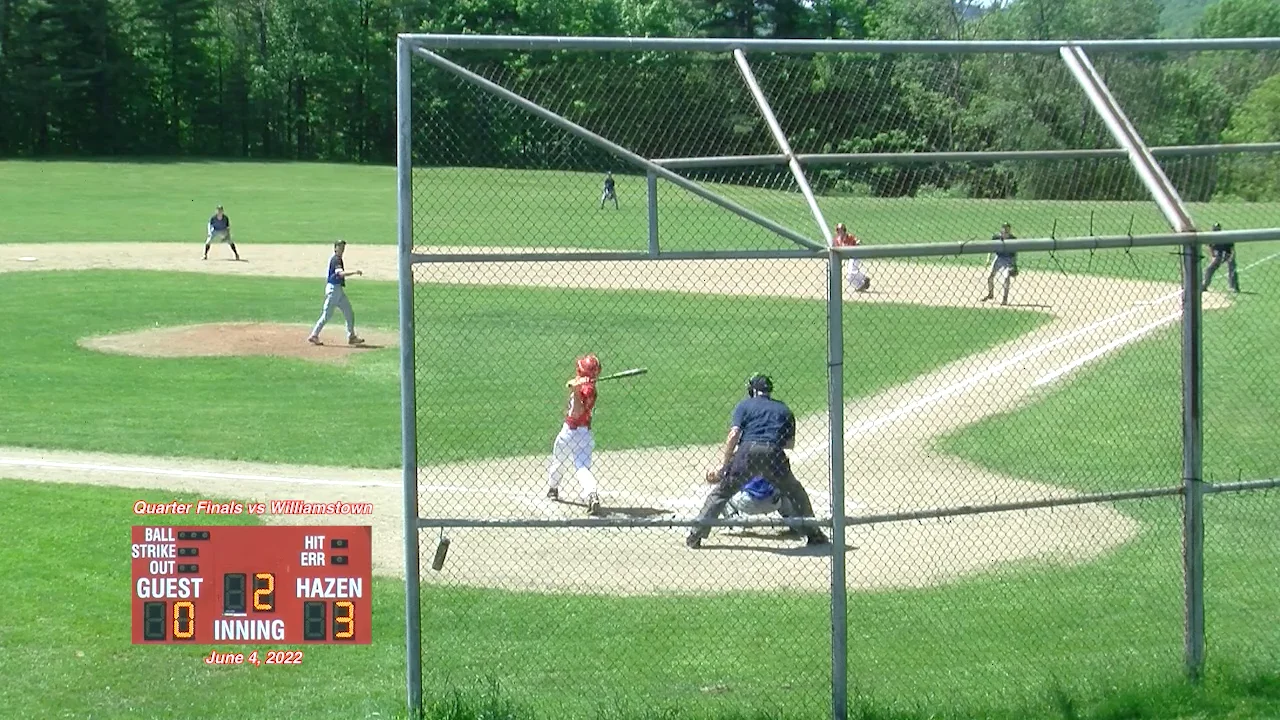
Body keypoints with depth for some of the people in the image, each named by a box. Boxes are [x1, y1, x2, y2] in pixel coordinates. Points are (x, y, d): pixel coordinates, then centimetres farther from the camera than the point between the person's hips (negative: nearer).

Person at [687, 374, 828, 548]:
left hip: (748, 451, -2)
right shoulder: (783, 409, 25)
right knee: (796, 493, 21)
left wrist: (723, 465, 1)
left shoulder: (745, 405, 16)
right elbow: (790, 443, 20)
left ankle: (696, 535, 3)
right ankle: (814, 534, 20)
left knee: (721, 491, 8)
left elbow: (734, 434, 1)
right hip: (774, 454, 2)